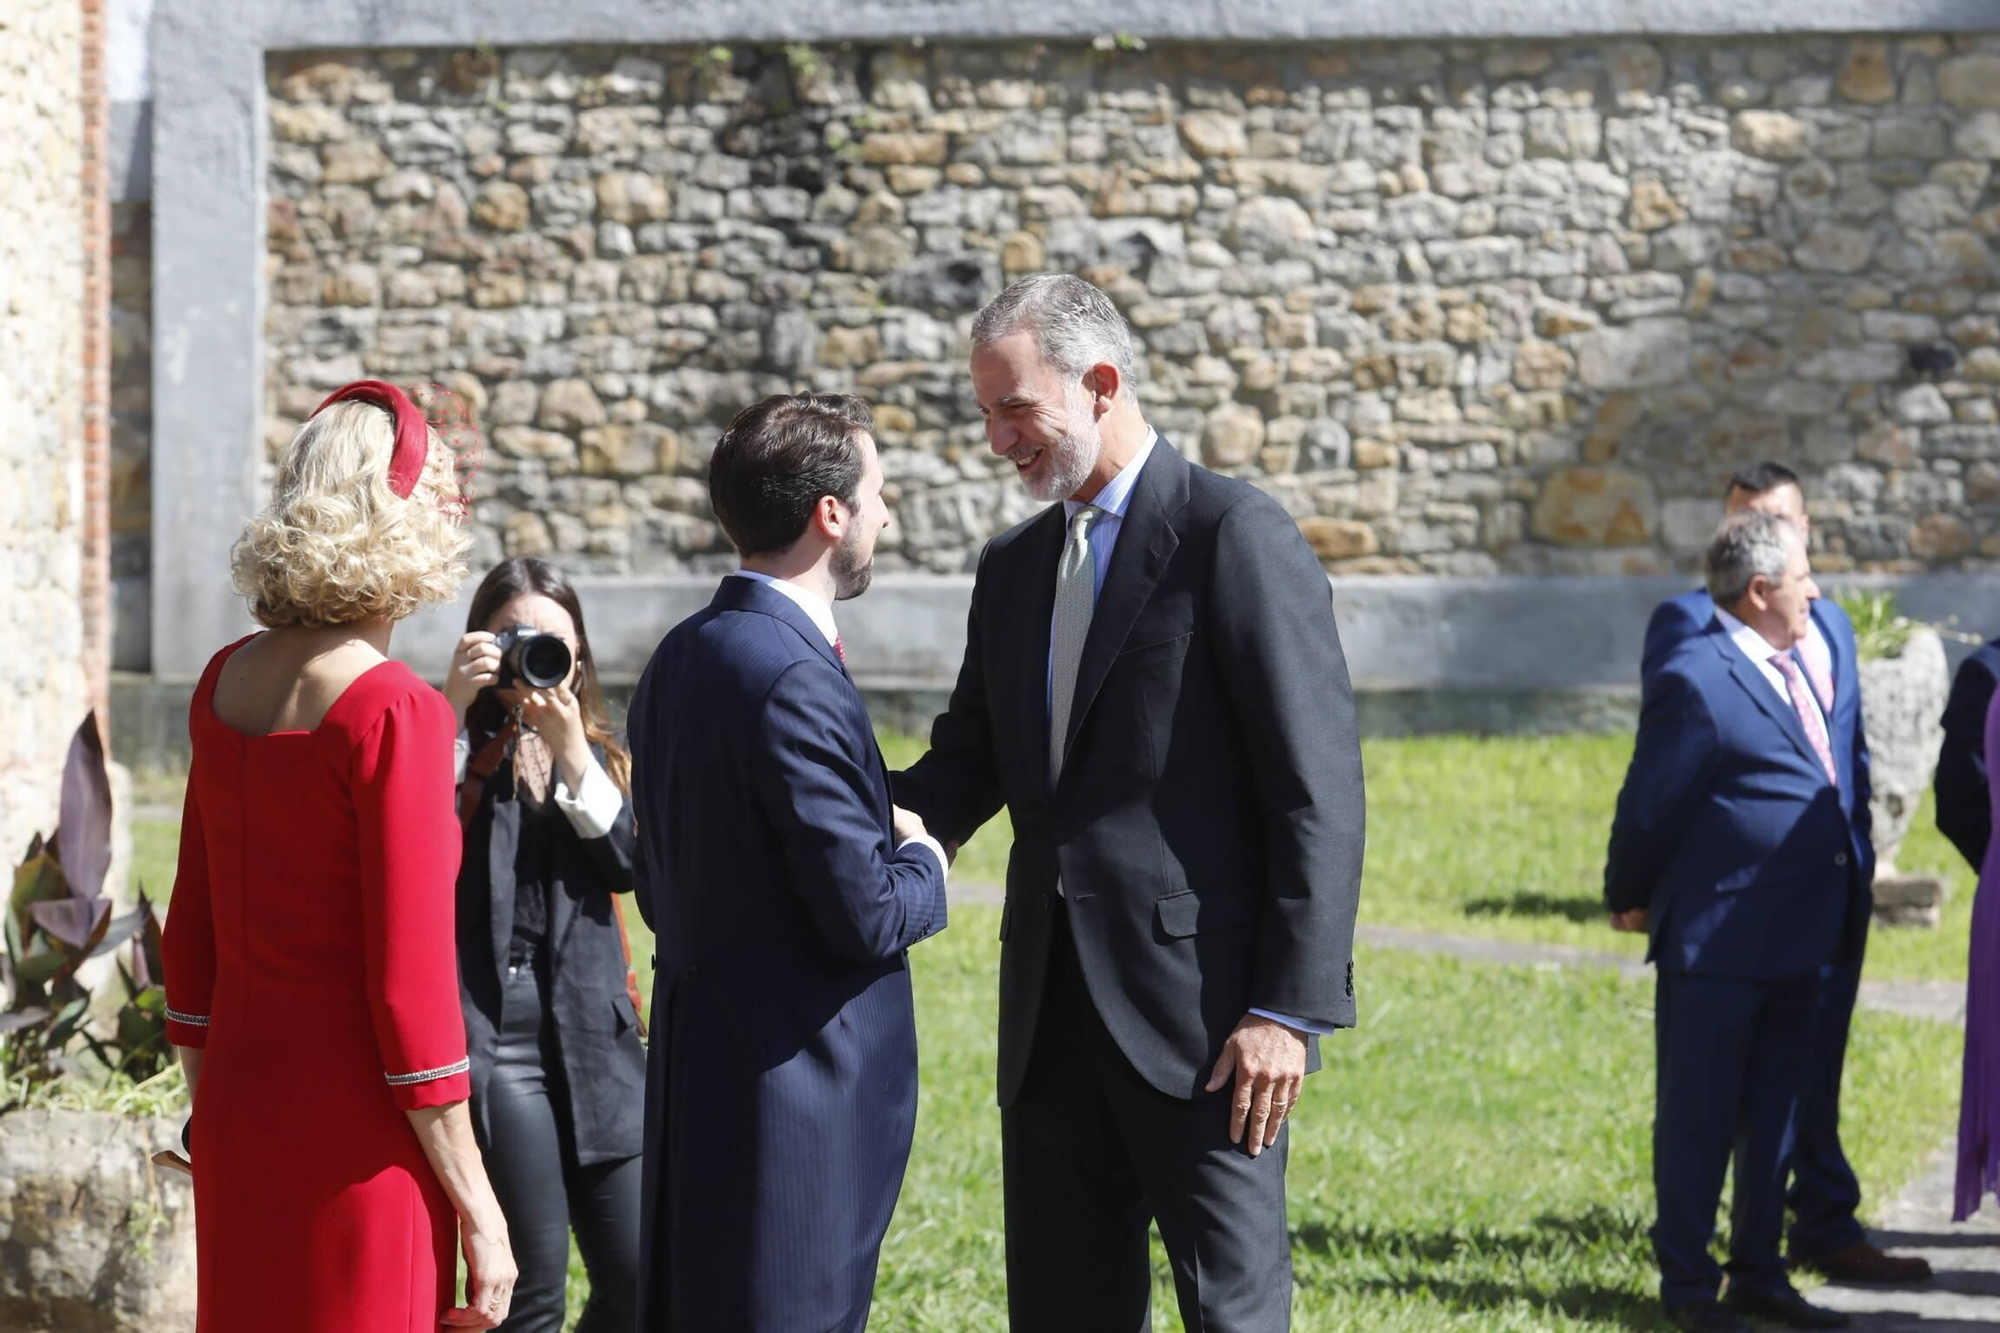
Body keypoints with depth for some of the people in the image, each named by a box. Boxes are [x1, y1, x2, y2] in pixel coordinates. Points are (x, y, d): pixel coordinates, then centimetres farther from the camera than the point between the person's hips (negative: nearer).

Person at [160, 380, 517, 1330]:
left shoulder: (226, 683, 4)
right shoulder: (396, 712, -16)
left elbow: (190, 933, 12)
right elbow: (409, 985, -17)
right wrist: (478, 1211, -10)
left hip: (236, 1114, 7)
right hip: (355, 1137, -7)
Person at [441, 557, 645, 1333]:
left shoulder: (596, 752, 16)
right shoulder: (458, 745, 3)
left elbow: (628, 863, -1)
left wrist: (570, 747, -10)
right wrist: (453, 707, -17)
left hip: (590, 1040, 4)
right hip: (489, 1043, -4)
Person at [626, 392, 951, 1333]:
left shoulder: (681, 657, 10)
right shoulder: (794, 681, -20)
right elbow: (867, 918, -21)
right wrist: (921, 864, 0)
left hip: (698, 1071, 10)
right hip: (799, 1088, -10)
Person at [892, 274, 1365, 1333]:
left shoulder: (1235, 537, -7)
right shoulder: (1013, 569, 16)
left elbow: (1319, 793, -11)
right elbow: (968, 768, 17)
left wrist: (1291, 1007, -16)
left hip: (1202, 1010, -7)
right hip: (1054, 1020, 7)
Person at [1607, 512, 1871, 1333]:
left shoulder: (1790, 670, 13)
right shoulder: (1696, 680, -16)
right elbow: (1650, 804, -10)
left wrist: (1857, 861, 15)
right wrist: (1630, 897, -1)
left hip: (1794, 942, 9)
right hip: (1715, 944, -9)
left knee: (1774, 1115, 15)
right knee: (1697, 1119, 2)